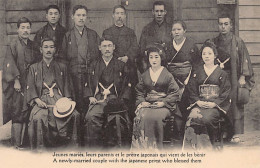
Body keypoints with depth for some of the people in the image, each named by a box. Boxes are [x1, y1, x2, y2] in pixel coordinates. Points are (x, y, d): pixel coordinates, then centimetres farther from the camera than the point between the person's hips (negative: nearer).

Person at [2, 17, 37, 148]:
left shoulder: (32, 45, 12)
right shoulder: (14, 45, -4)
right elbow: (10, 65, -10)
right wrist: (16, 81, -16)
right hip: (18, 84, -5)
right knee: (18, 114, -5)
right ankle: (17, 143, -1)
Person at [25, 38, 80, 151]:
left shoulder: (62, 67, 21)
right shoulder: (34, 68, 17)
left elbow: (67, 87, 15)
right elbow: (30, 87, 8)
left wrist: (67, 101, -5)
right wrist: (37, 100, -12)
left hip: (59, 98, 1)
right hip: (41, 98, -1)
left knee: (75, 115, -26)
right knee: (37, 117, -34)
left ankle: (72, 146, -12)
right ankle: (39, 149, -20)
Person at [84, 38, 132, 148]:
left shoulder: (121, 65, 17)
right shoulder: (94, 65, 22)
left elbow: (127, 85, 12)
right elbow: (88, 84, 19)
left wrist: (121, 100, -3)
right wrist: (90, 97, 1)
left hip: (115, 98, -1)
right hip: (98, 98, 2)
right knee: (91, 117, -31)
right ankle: (93, 147, -21)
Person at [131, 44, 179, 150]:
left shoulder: (167, 75, 8)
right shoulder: (145, 75, 19)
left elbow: (174, 93, 4)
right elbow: (139, 92, 20)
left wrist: (163, 102, -9)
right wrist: (142, 102, 0)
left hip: (163, 105, -3)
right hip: (147, 104, 3)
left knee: (155, 117, -34)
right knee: (141, 117, -29)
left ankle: (155, 148, -22)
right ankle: (142, 148, -23)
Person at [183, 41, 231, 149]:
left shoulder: (222, 73, 10)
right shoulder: (197, 72, 18)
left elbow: (226, 92, 2)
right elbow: (192, 91, 12)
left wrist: (214, 103, -11)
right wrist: (198, 102, -6)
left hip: (216, 105, -2)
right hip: (199, 103, 2)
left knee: (207, 118, -33)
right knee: (193, 118, -31)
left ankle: (208, 146, -15)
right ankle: (195, 147, -27)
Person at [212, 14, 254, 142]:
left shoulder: (238, 42, 1)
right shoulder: (214, 42, 10)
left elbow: (244, 60, -2)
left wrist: (242, 77, -9)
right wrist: (217, 63, -4)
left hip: (234, 77, -2)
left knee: (235, 102, -5)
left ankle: (236, 133, -1)